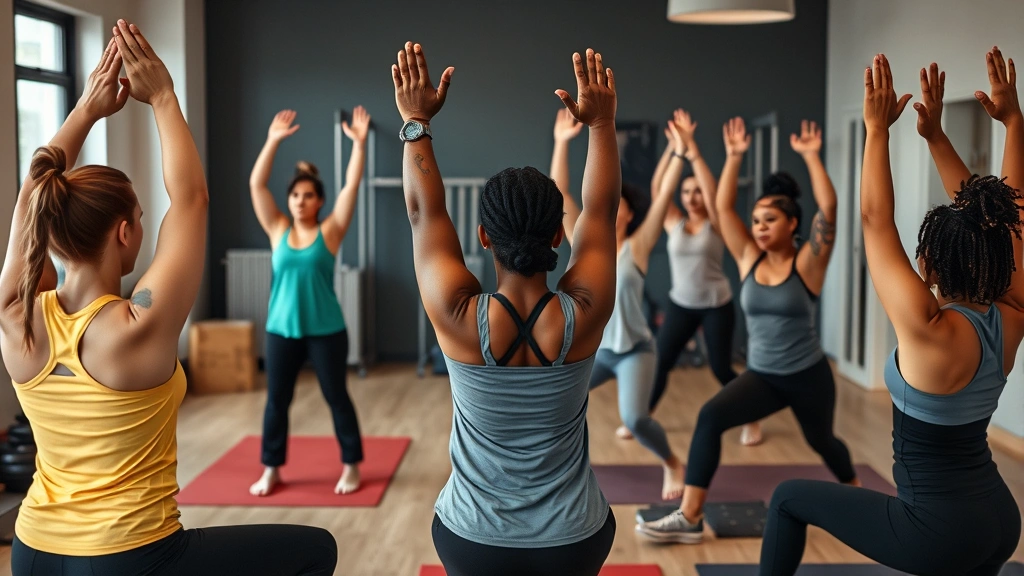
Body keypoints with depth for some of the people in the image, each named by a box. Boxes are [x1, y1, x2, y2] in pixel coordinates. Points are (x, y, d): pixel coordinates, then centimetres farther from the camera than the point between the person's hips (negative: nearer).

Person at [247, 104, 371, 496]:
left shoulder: (330, 232, -2)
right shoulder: (278, 231, 3)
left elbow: (352, 185, -9)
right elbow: (256, 184, -3)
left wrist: (359, 143, -15)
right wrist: (273, 141, -9)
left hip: (326, 330, -2)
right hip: (281, 329, 3)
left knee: (337, 397, 7)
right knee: (276, 400, 9)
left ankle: (351, 466, 20)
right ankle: (271, 470, 23)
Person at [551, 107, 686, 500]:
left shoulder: (637, 247, -8)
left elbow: (663, 198, -17)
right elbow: (559, 192, -6)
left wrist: (678, 155, -24)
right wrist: (562, 143, -12)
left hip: (634, 350, -4)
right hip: (592, 347, 4)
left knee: (634, 419, -20)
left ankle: (673, 464, 10)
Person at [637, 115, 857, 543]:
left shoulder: (807, 264, -11)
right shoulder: (749, 260, -2)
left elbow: (829, 210, -24)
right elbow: (723, 207, -8)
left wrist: (811, 157, -26)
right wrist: (734, 157, -15)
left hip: (808, 375, -2)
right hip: (761, 375, 2)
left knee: (821, 441, 23)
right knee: (710, 416, -23)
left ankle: (855, 490, 59)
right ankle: (689, 518, -22)